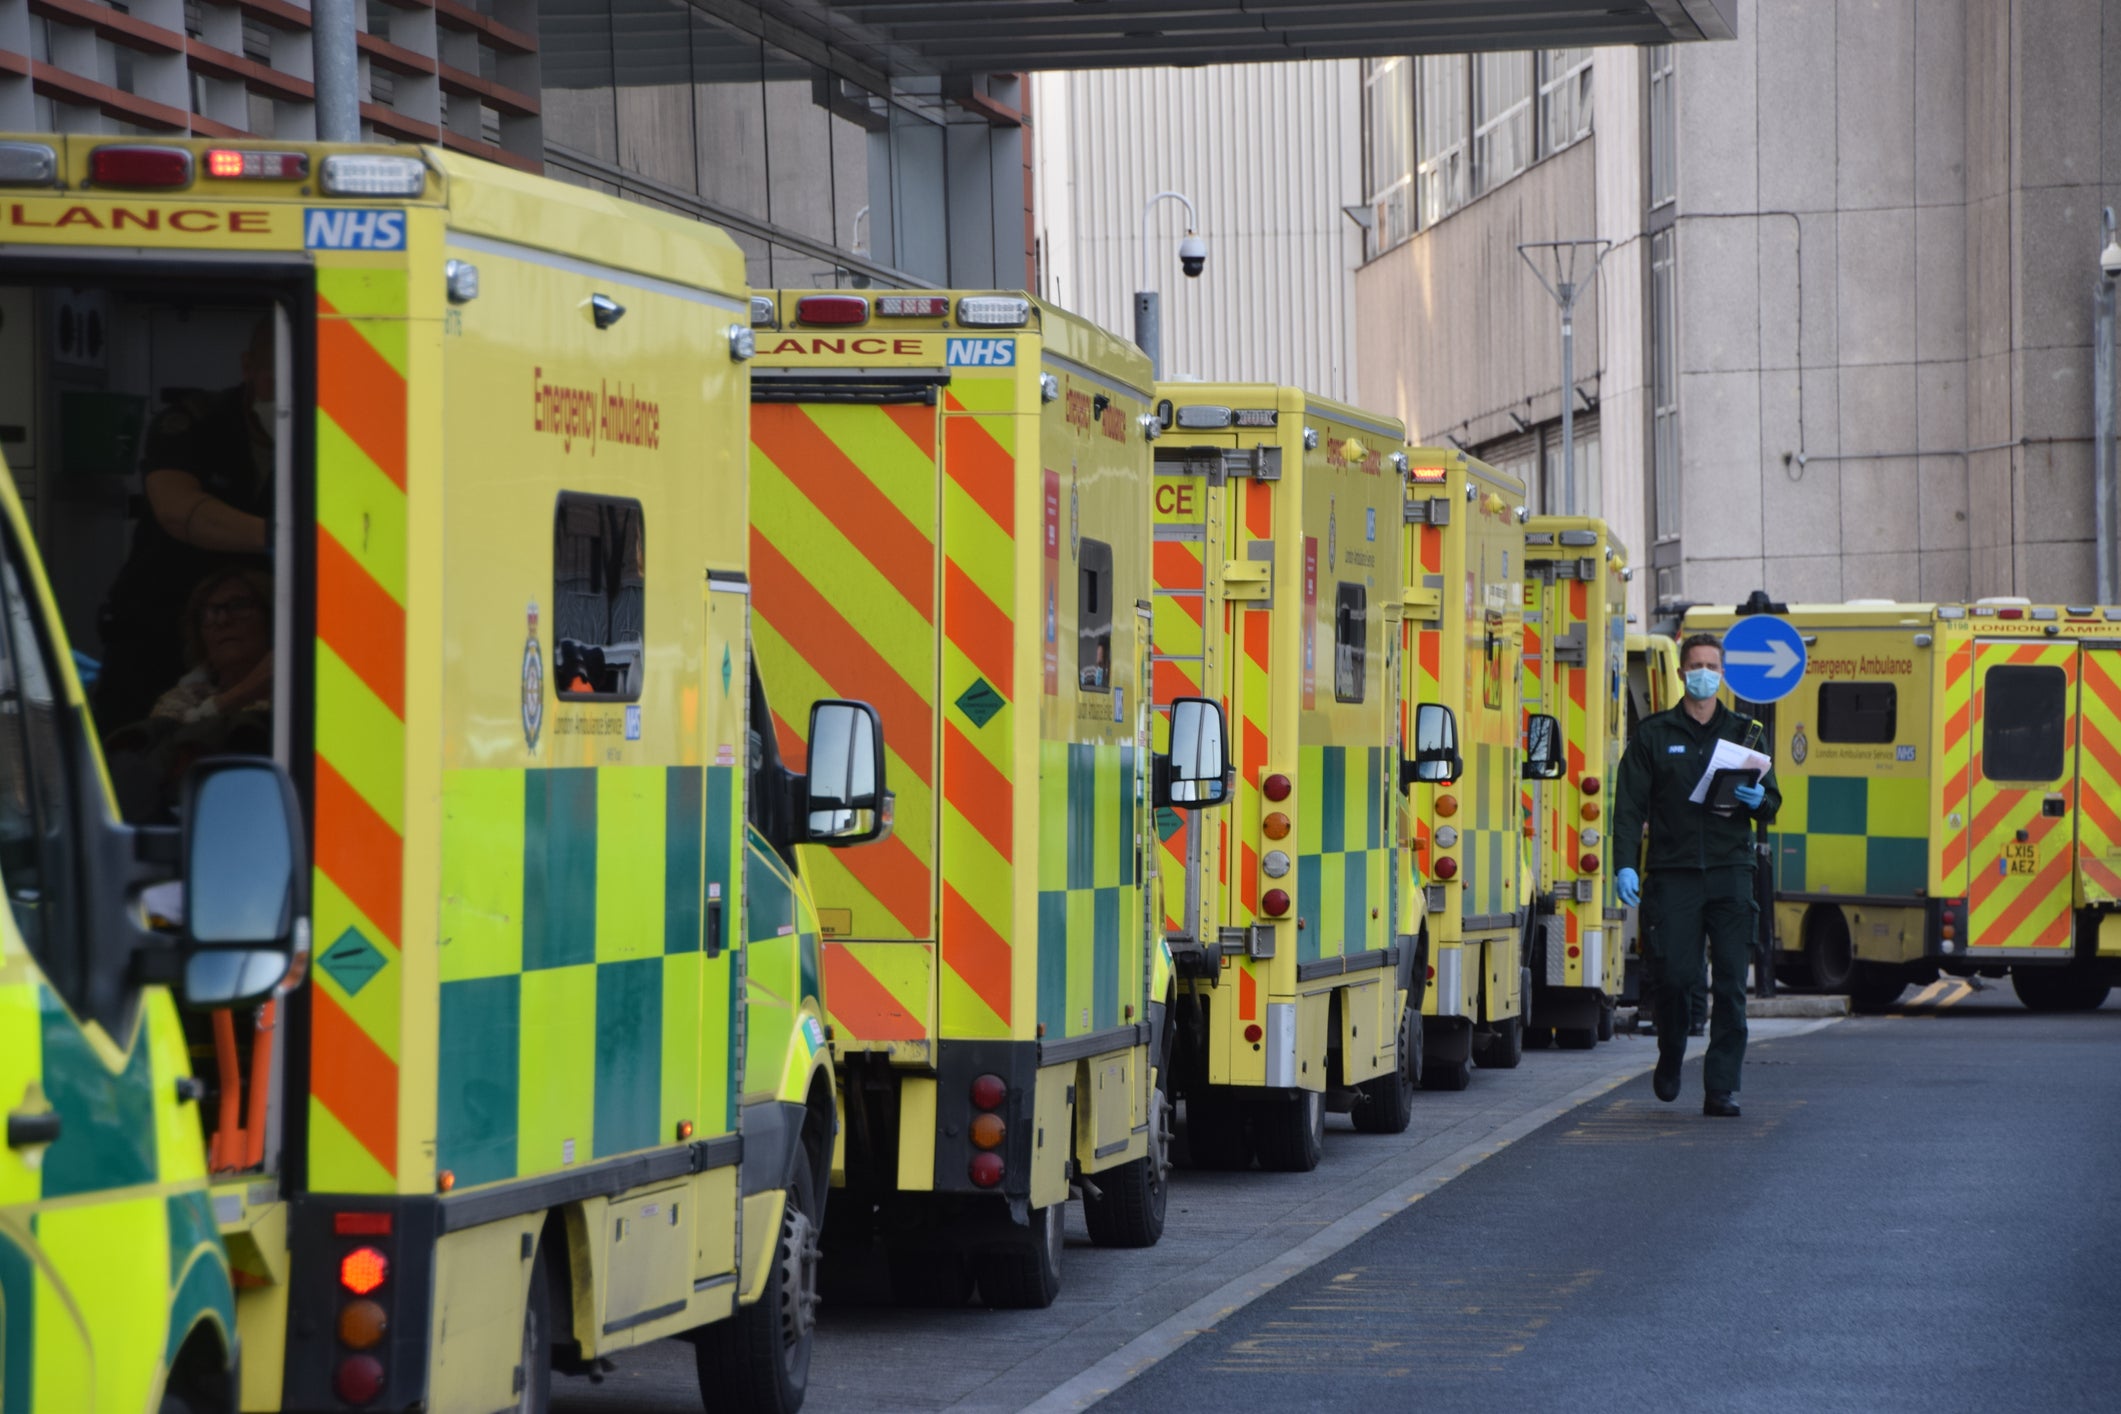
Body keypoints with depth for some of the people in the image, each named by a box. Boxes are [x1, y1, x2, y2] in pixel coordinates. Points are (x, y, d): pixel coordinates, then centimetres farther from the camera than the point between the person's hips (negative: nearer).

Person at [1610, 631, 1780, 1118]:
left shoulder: (1745, 733, 14)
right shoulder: (1654, 735, 9)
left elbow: (1772, 801, 16)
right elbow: (1630, 803, 3)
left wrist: (1757, 800, -8)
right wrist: (1624, 863, -8)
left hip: (1730, 872, 1)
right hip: (1673, 872, -1)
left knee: (1730, 982, -5)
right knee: (1673, 975, -6)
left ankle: (1722, 1087, -2)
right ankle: (1670, 1059, 22)